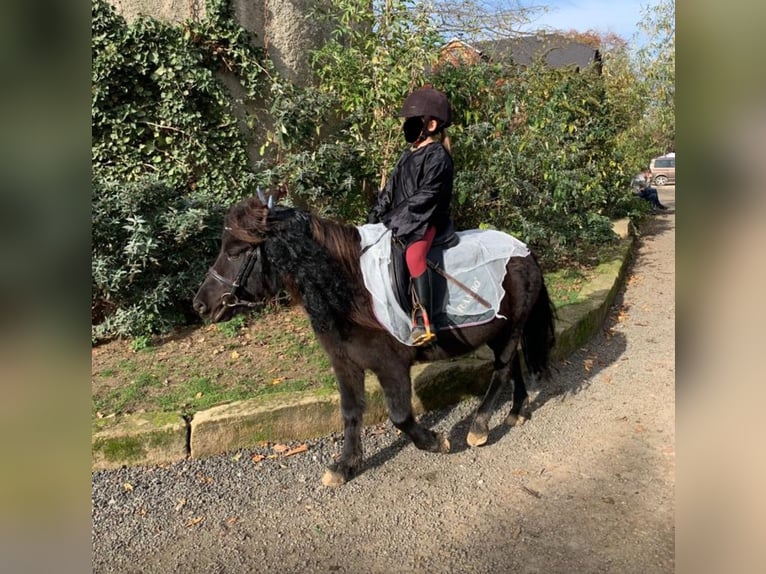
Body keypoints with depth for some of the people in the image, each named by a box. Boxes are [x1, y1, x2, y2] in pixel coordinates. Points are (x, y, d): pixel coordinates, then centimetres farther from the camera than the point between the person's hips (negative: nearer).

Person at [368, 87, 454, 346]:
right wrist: (376, 215, 6)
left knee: (414, 255, -35)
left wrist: (396, 216, -20)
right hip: (399, 220, 10)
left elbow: (426, 196, -18)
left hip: (425, 220, -10)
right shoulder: (408, 155, 17)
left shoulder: (438, 156, -9)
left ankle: (422, 323, -38)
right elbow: (391, 188, 17)